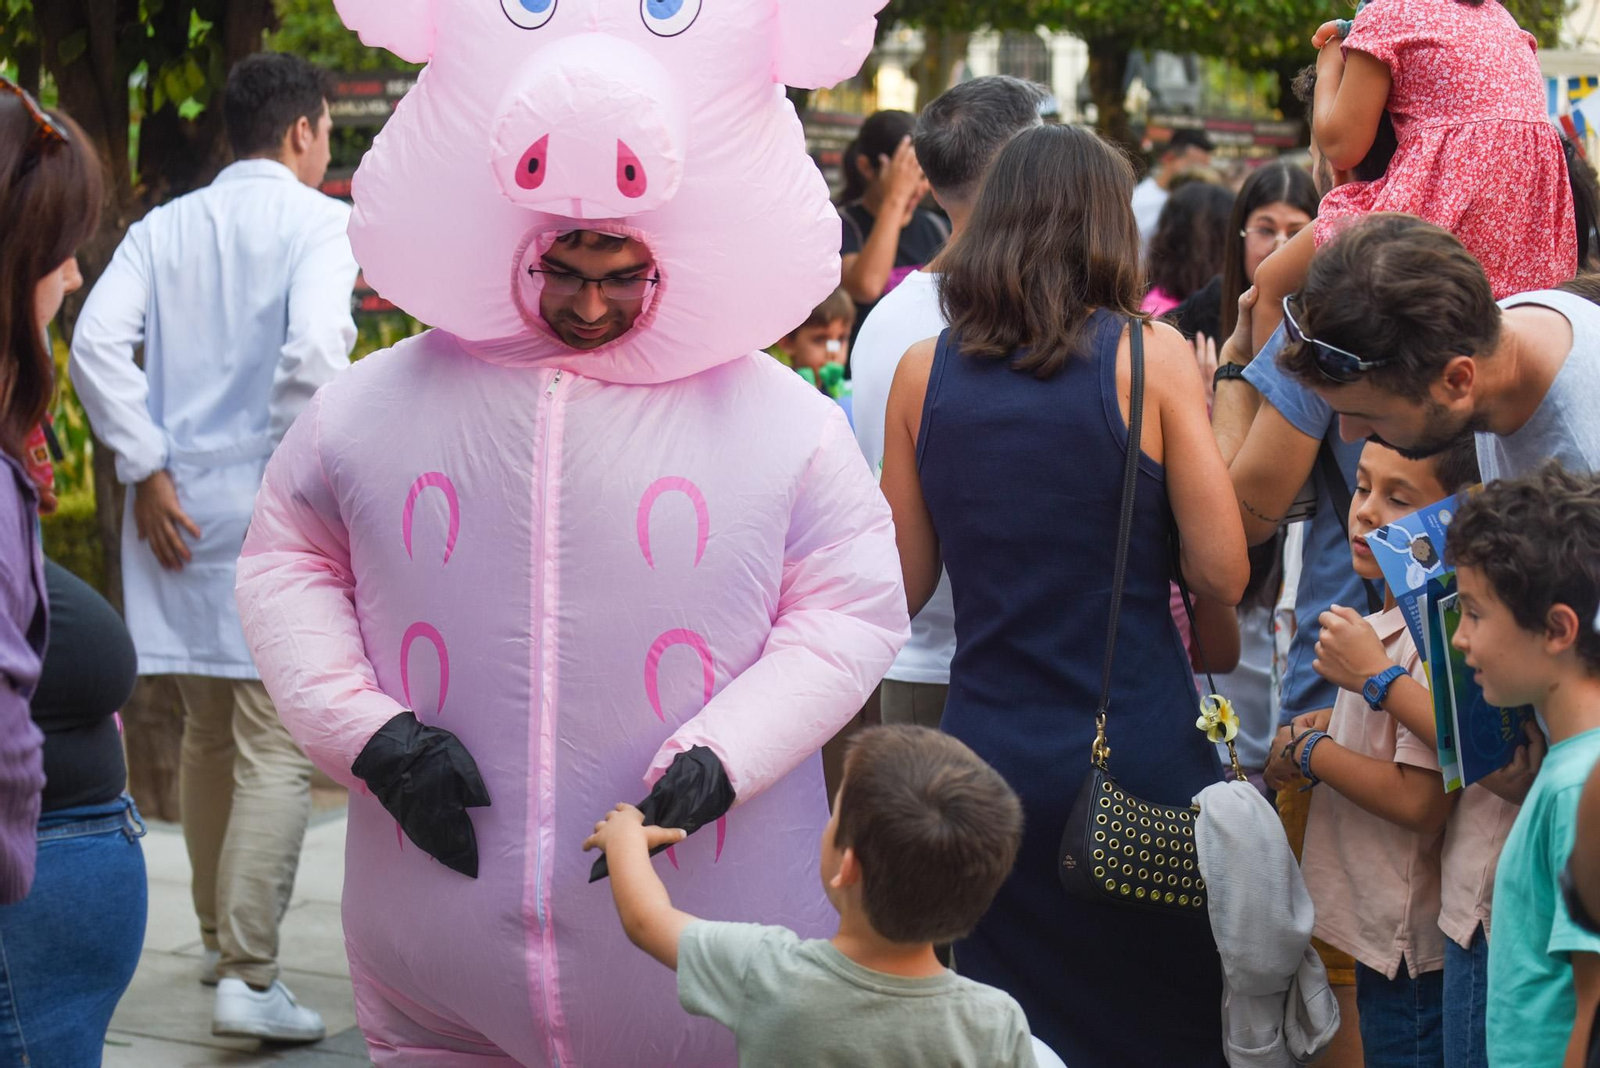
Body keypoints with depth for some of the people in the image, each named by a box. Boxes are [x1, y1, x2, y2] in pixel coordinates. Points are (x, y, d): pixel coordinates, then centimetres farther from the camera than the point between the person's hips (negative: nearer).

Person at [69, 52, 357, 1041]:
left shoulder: (165, 228, 10)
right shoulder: (319, 222, -5)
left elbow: (96, 342, -2)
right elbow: (315, 347, -22)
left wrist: (148, 470, -1)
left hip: (179, 507, 6)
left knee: (207, 735, 19)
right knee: (277, 751, -5)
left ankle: (220, 938, 34)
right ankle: (248, 976, -12)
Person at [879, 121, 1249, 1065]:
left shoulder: (924, 371, 2)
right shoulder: (1150, 357, -7)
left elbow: (907, 584, 7)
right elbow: (1222, 573, -7)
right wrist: (1195, 413, 7)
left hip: (988, 750, 3)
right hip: (1139, 752, -3)